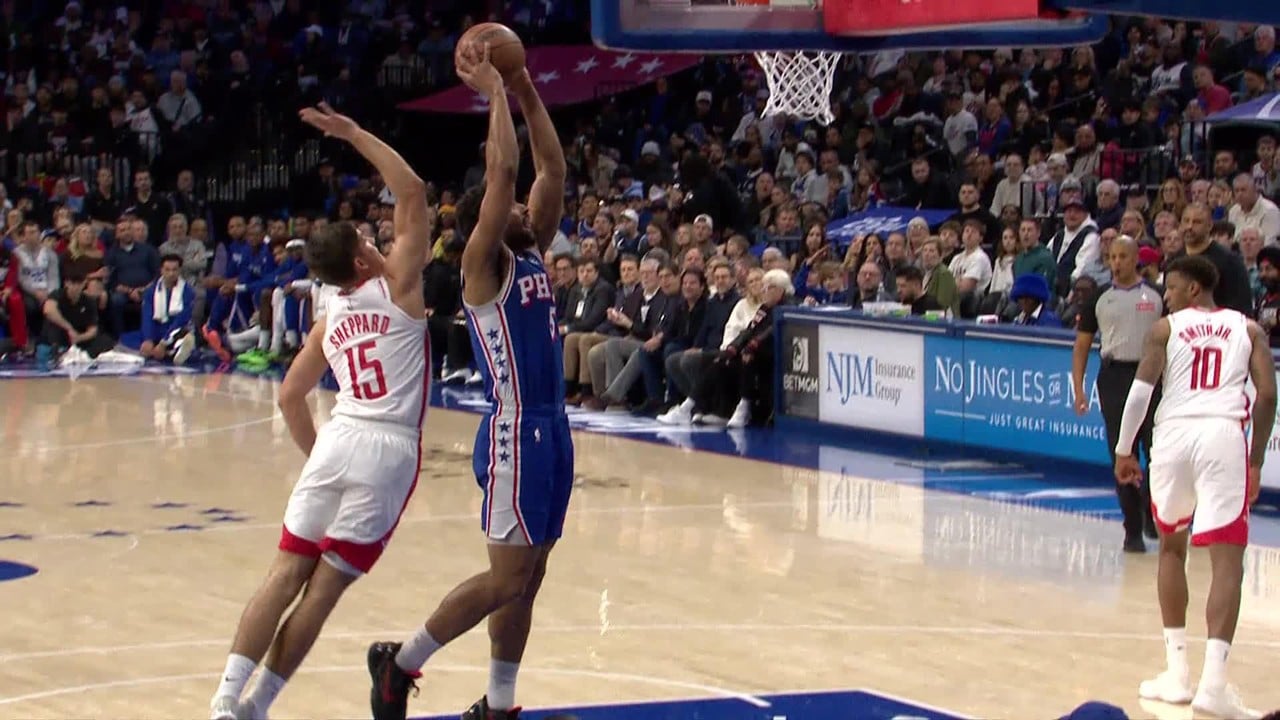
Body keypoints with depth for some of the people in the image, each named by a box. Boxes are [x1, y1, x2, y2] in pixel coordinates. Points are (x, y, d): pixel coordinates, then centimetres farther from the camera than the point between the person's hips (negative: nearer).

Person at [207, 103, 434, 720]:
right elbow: (412, 191, -1)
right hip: (389, 449, -4)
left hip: (337, 439, 4)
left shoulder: (329, 318, 15)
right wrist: (355, 134, 1)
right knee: (324, 587, 0)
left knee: (287, 571, 6)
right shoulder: (397, 285, 1)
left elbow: (290, 396, 20)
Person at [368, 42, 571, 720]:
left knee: (527, 579, 10)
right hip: (515, 432, -8)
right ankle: (400, 661, 5)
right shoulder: (483, 264, -9)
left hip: (552, 429, 8)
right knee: (506, 576, -8)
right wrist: (494, 91, -13)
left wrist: (528, 95, 8)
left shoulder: (532, 255, 13)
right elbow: (503, 168, -20)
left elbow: (552, 170, 13)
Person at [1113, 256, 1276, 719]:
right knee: (1227, 559, -3)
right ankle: (1213, 682, -16)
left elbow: (1141, 390, 1)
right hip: (1223, 436, -1)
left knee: (1172, 546, 21)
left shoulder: (1166, 328, 10)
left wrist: (1124, 450, 11)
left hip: (1174, 434, 1)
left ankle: (1176, 672, 21)